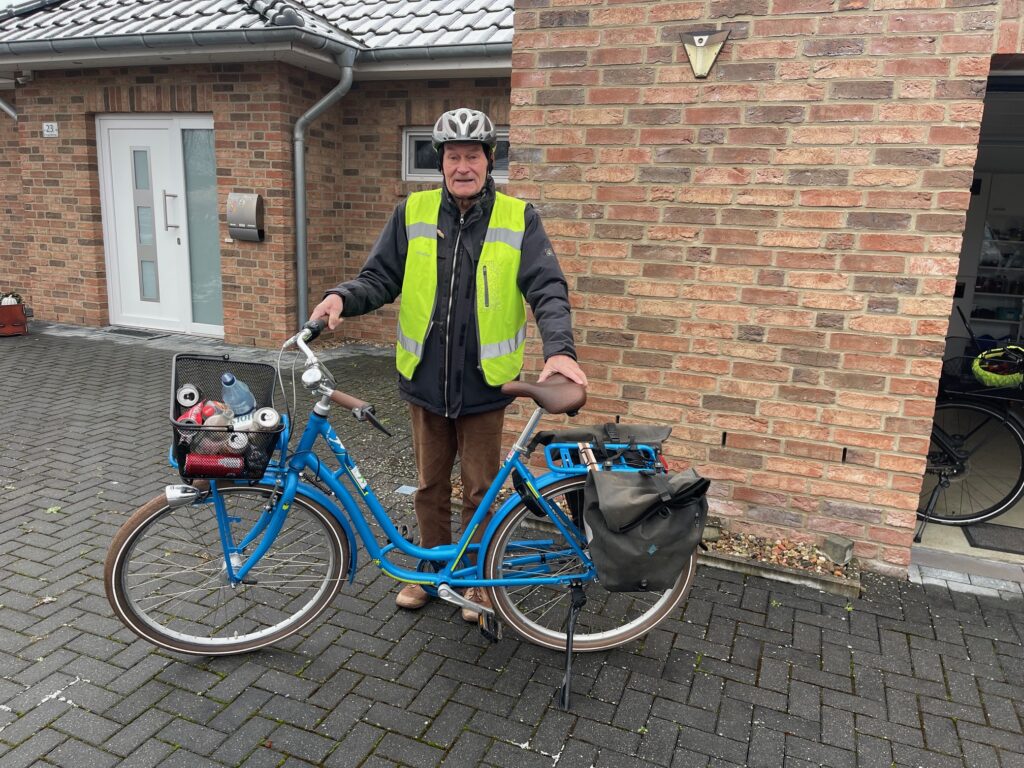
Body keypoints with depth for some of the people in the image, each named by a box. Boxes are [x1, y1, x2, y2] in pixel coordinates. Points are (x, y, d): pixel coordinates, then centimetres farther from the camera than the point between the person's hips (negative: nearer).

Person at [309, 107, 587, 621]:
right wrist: (343, 297, -19)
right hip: (425, 380, 2)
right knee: (430, 485, 17)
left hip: (484, 383, -2)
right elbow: (380, 278, 2)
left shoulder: (518, 219, -4)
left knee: (482, 489, 12)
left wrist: (559, 348, -28)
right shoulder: (412, 214, 1)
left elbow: (547, 289, -11)